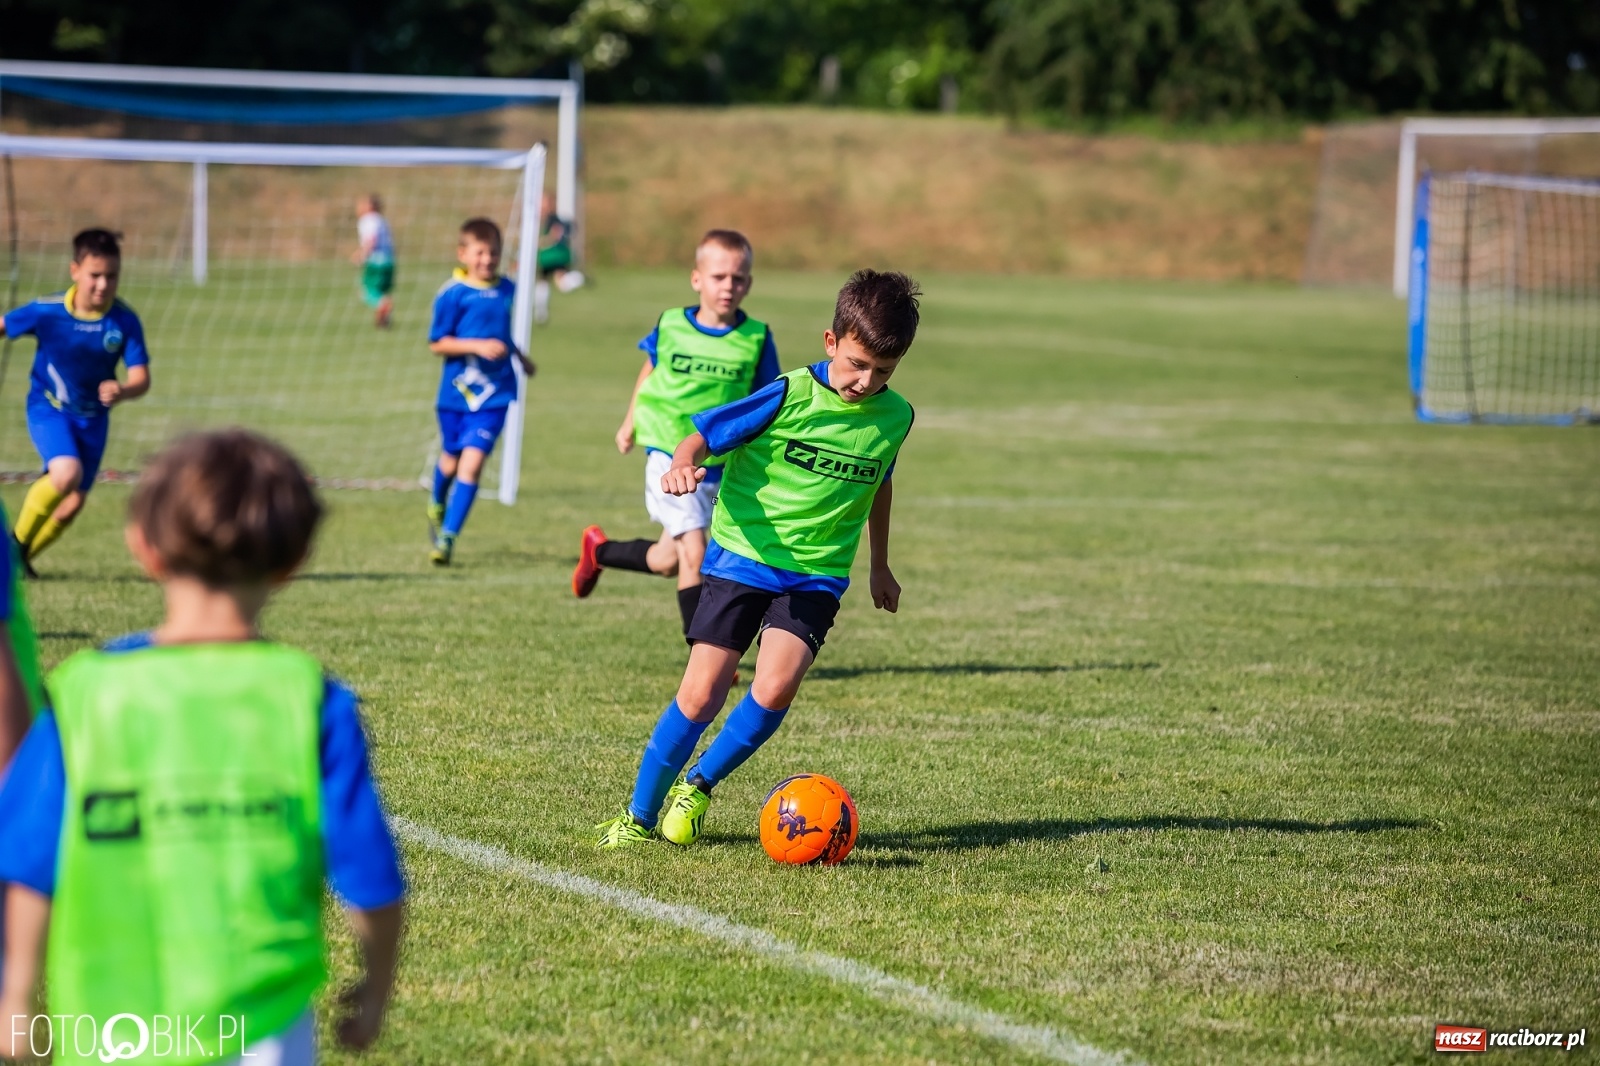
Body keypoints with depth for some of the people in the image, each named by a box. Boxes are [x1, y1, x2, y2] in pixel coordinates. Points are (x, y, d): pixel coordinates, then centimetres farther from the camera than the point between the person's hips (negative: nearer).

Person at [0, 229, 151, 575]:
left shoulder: (125, 321, -18)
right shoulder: (47, 311, -20)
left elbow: (141, 379, -17)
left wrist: (123, 391, -40)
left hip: (93, 417, 3)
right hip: (48, 408, -3)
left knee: (73, 504, 6)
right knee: (67, 473, -29)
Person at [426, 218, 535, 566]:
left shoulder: (507, 289, 5)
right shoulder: (453, 293, -10)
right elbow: (437, 344, -11)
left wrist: (519, 357, 24)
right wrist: (478, 346, -21)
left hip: (493, 393, 2)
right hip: (456, 391, -2)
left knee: (472, 461, -12)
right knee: (451, 460, 16)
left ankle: (448, 535, -10)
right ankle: (437, 504, 49)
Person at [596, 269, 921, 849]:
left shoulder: (895, 417, 1)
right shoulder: (790, 396, -12)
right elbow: (704, 434, -9)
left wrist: (879, 564, 32)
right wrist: (682, 465, -33)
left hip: (817, 574, 3)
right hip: (743, 557, -3)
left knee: (775, 689, -20)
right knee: (702, 695, -8)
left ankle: (699, 785, 5)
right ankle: (638, 815, 10)